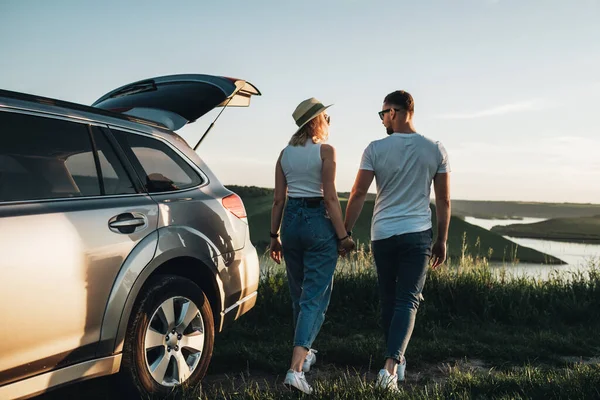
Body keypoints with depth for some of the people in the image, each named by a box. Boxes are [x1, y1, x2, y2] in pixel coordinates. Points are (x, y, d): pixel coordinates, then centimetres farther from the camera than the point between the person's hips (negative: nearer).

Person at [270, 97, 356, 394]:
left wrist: (274, 235, 12)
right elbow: (330, 197, -12)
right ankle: (295, 368, -13)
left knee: (299, 293, 20)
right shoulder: (325, 151, -8)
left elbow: (278, 199, 7)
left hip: (291, 221, 6)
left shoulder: (285, 153, 7)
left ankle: (304, 353, 36)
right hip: (319, 223, -6)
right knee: (315, 296, -3)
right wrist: (342, 236, -8)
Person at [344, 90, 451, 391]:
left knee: (388, 300, 14)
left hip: (382, 234, 0)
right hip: (417, 233, 0)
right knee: (408, 301, 0)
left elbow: (358, 194, -6)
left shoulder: (376, 149, -3)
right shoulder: (435, 150, 2)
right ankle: (391, 364, -16)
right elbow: (444, 200, 4)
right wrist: (441, 240, 12)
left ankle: (396, 361, 27)